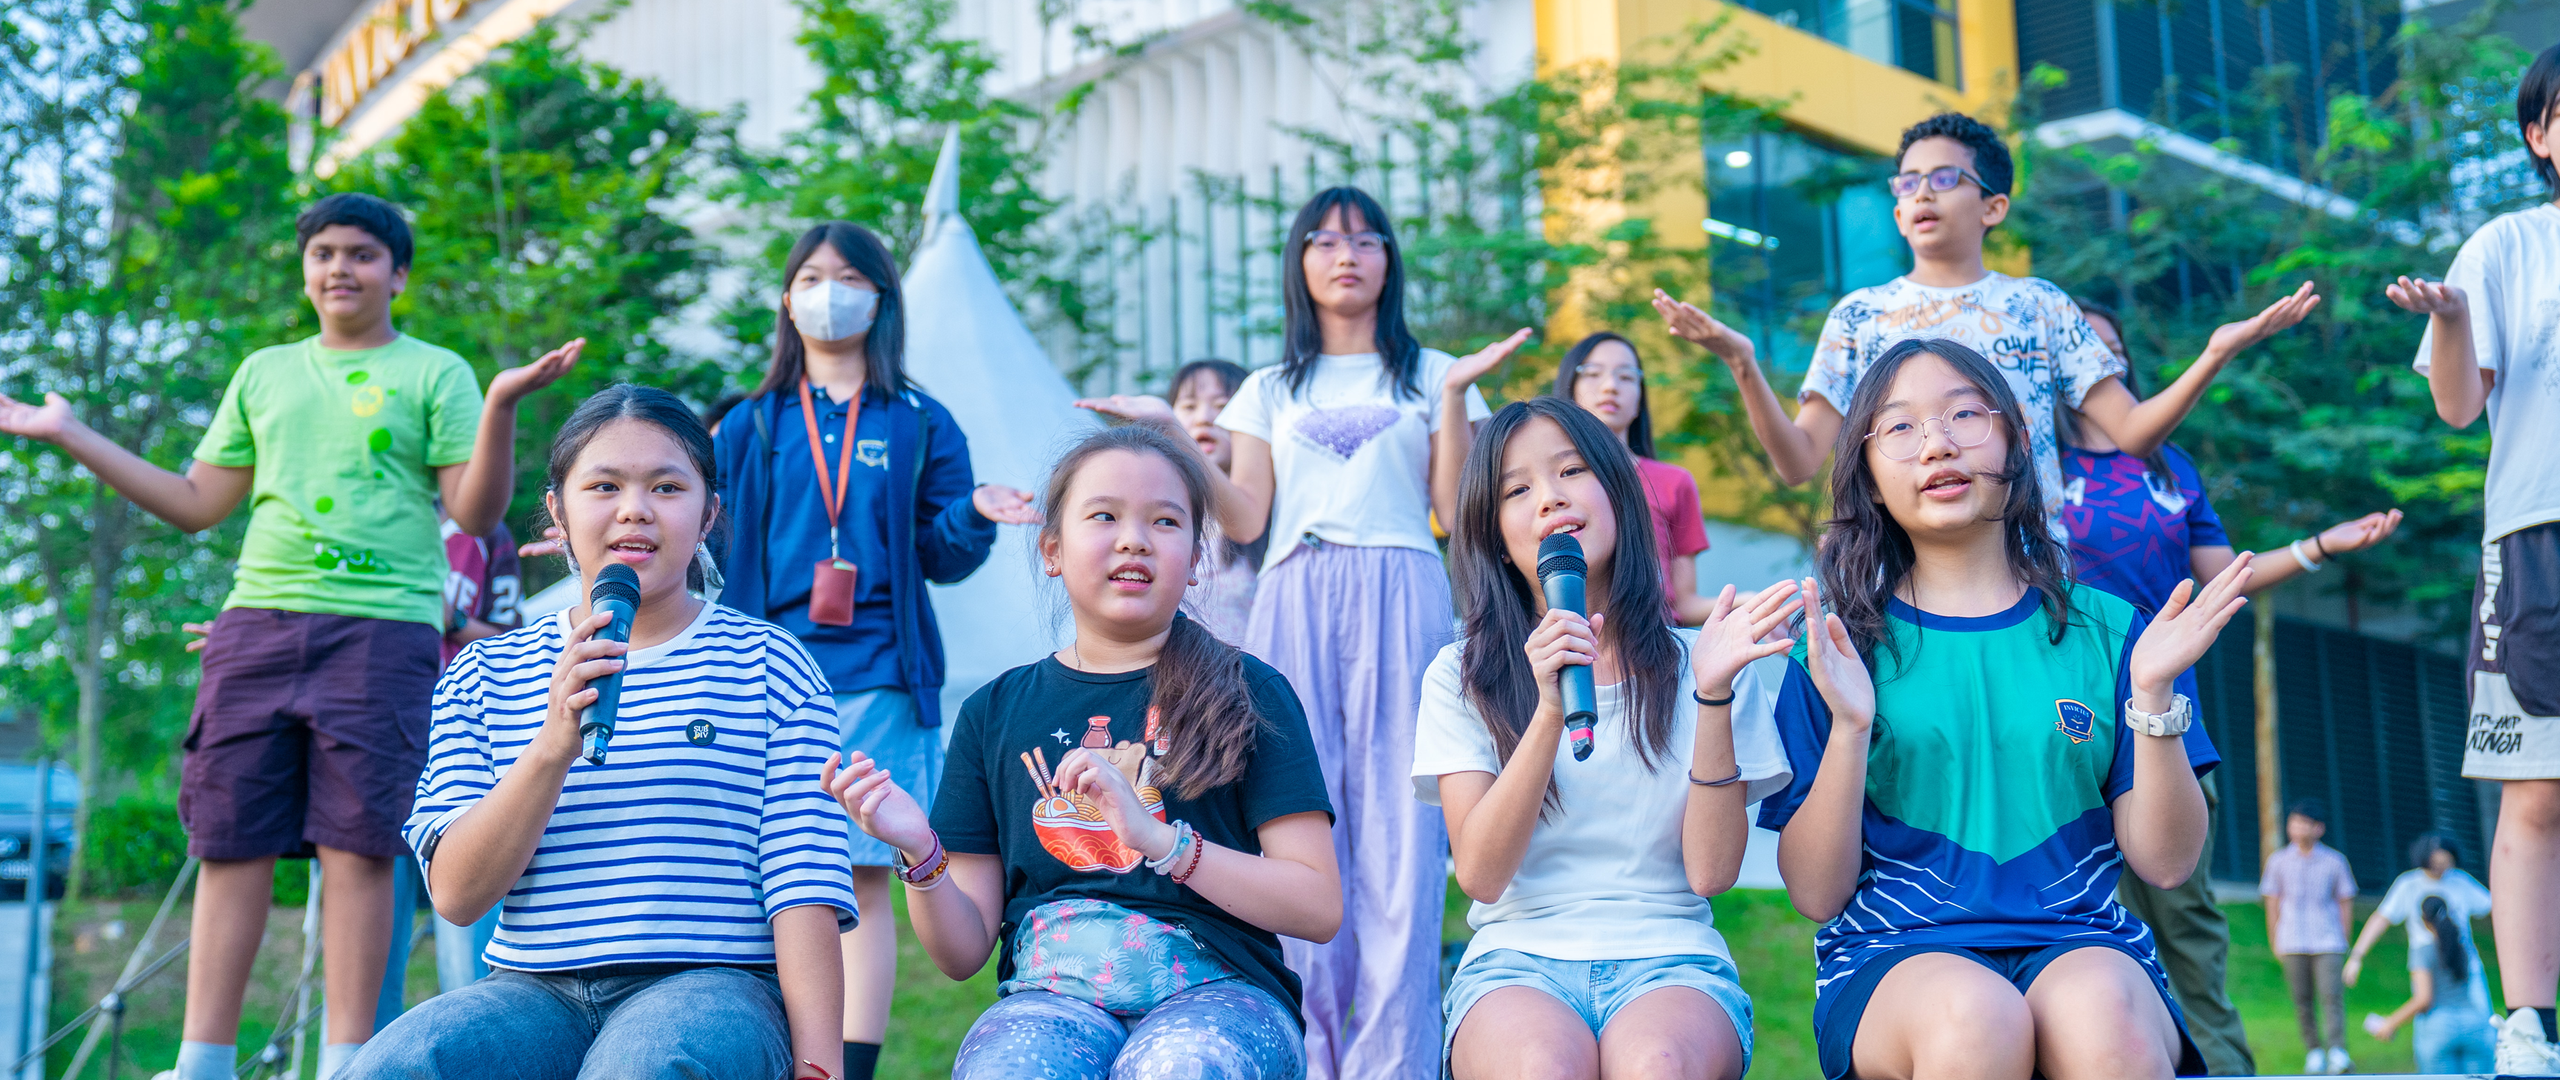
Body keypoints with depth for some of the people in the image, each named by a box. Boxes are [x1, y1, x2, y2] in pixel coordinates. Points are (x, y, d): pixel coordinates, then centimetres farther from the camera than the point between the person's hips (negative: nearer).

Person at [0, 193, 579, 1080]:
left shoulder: (434, 373, 9)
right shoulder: (264, 373, 21)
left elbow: (476, 512, -1)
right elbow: (199, 503, 23)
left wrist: (500, 407, -16)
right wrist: (71, 435, 21)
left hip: (382, 626, -4)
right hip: (258, 619, 4)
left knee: (355, 841, -8)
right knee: (230, 838, 0)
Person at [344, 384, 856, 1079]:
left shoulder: (769, 667, 6)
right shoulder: (487, 673, 12)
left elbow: (804, 891, -2)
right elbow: (456, 894, 0)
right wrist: (552, 747, -15)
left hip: (715, 985, -2)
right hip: (534, 988, 3)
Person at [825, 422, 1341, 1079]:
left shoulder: (1247, 696, 7)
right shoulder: (995, 712, 13)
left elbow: (1319, 908, -2)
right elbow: (964, 951, 11)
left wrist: (1158, 838, -14)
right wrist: (920, 855, -10)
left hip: (1215, 986, -1)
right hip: (1051, 993, 2)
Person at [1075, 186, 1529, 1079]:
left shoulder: (1430, 374, 16)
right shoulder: (1270, 390, 20)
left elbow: (1457, 511, 6)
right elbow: (1246, 519, 10)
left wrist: (1456, 397, -3)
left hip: (1400, 602, -1)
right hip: (1295, 604, 2)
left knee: (1397, 828, -9)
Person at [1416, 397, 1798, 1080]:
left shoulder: (1694, 665, 9)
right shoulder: (1459, 678, 8)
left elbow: (1711, 871, -1)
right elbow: (1480, 874, -6)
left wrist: (1713, 694, -11)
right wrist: (1550, 710, -17)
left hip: (1670, 957, 1)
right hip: (1518, 959, 0)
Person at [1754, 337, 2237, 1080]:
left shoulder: (2104, 630, 11)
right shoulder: (1843, 644, 7)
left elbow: (2165, 862, 7)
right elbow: (1817, 894, 1)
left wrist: (2153, 695, -6)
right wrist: (1849, 726, -13)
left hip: (2080, 943, 0)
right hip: (1895, 955, 1)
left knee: (2101, 1015, -37)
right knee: (1974, 1016, -35)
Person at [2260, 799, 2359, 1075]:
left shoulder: (2334, 861, 2)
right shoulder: (2278, 861, 5)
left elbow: (2345, 903, 9)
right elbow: (2273, 904, 10)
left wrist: (2344, 940, 8)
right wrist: (2275, 942, 9)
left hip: (2328, 942, -1)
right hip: (2293, 943, 1)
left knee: (2332, 996, -12)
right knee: (2302, 1000, 2)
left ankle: (2337, 1051, -18)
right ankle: (2314, 1052, 11)